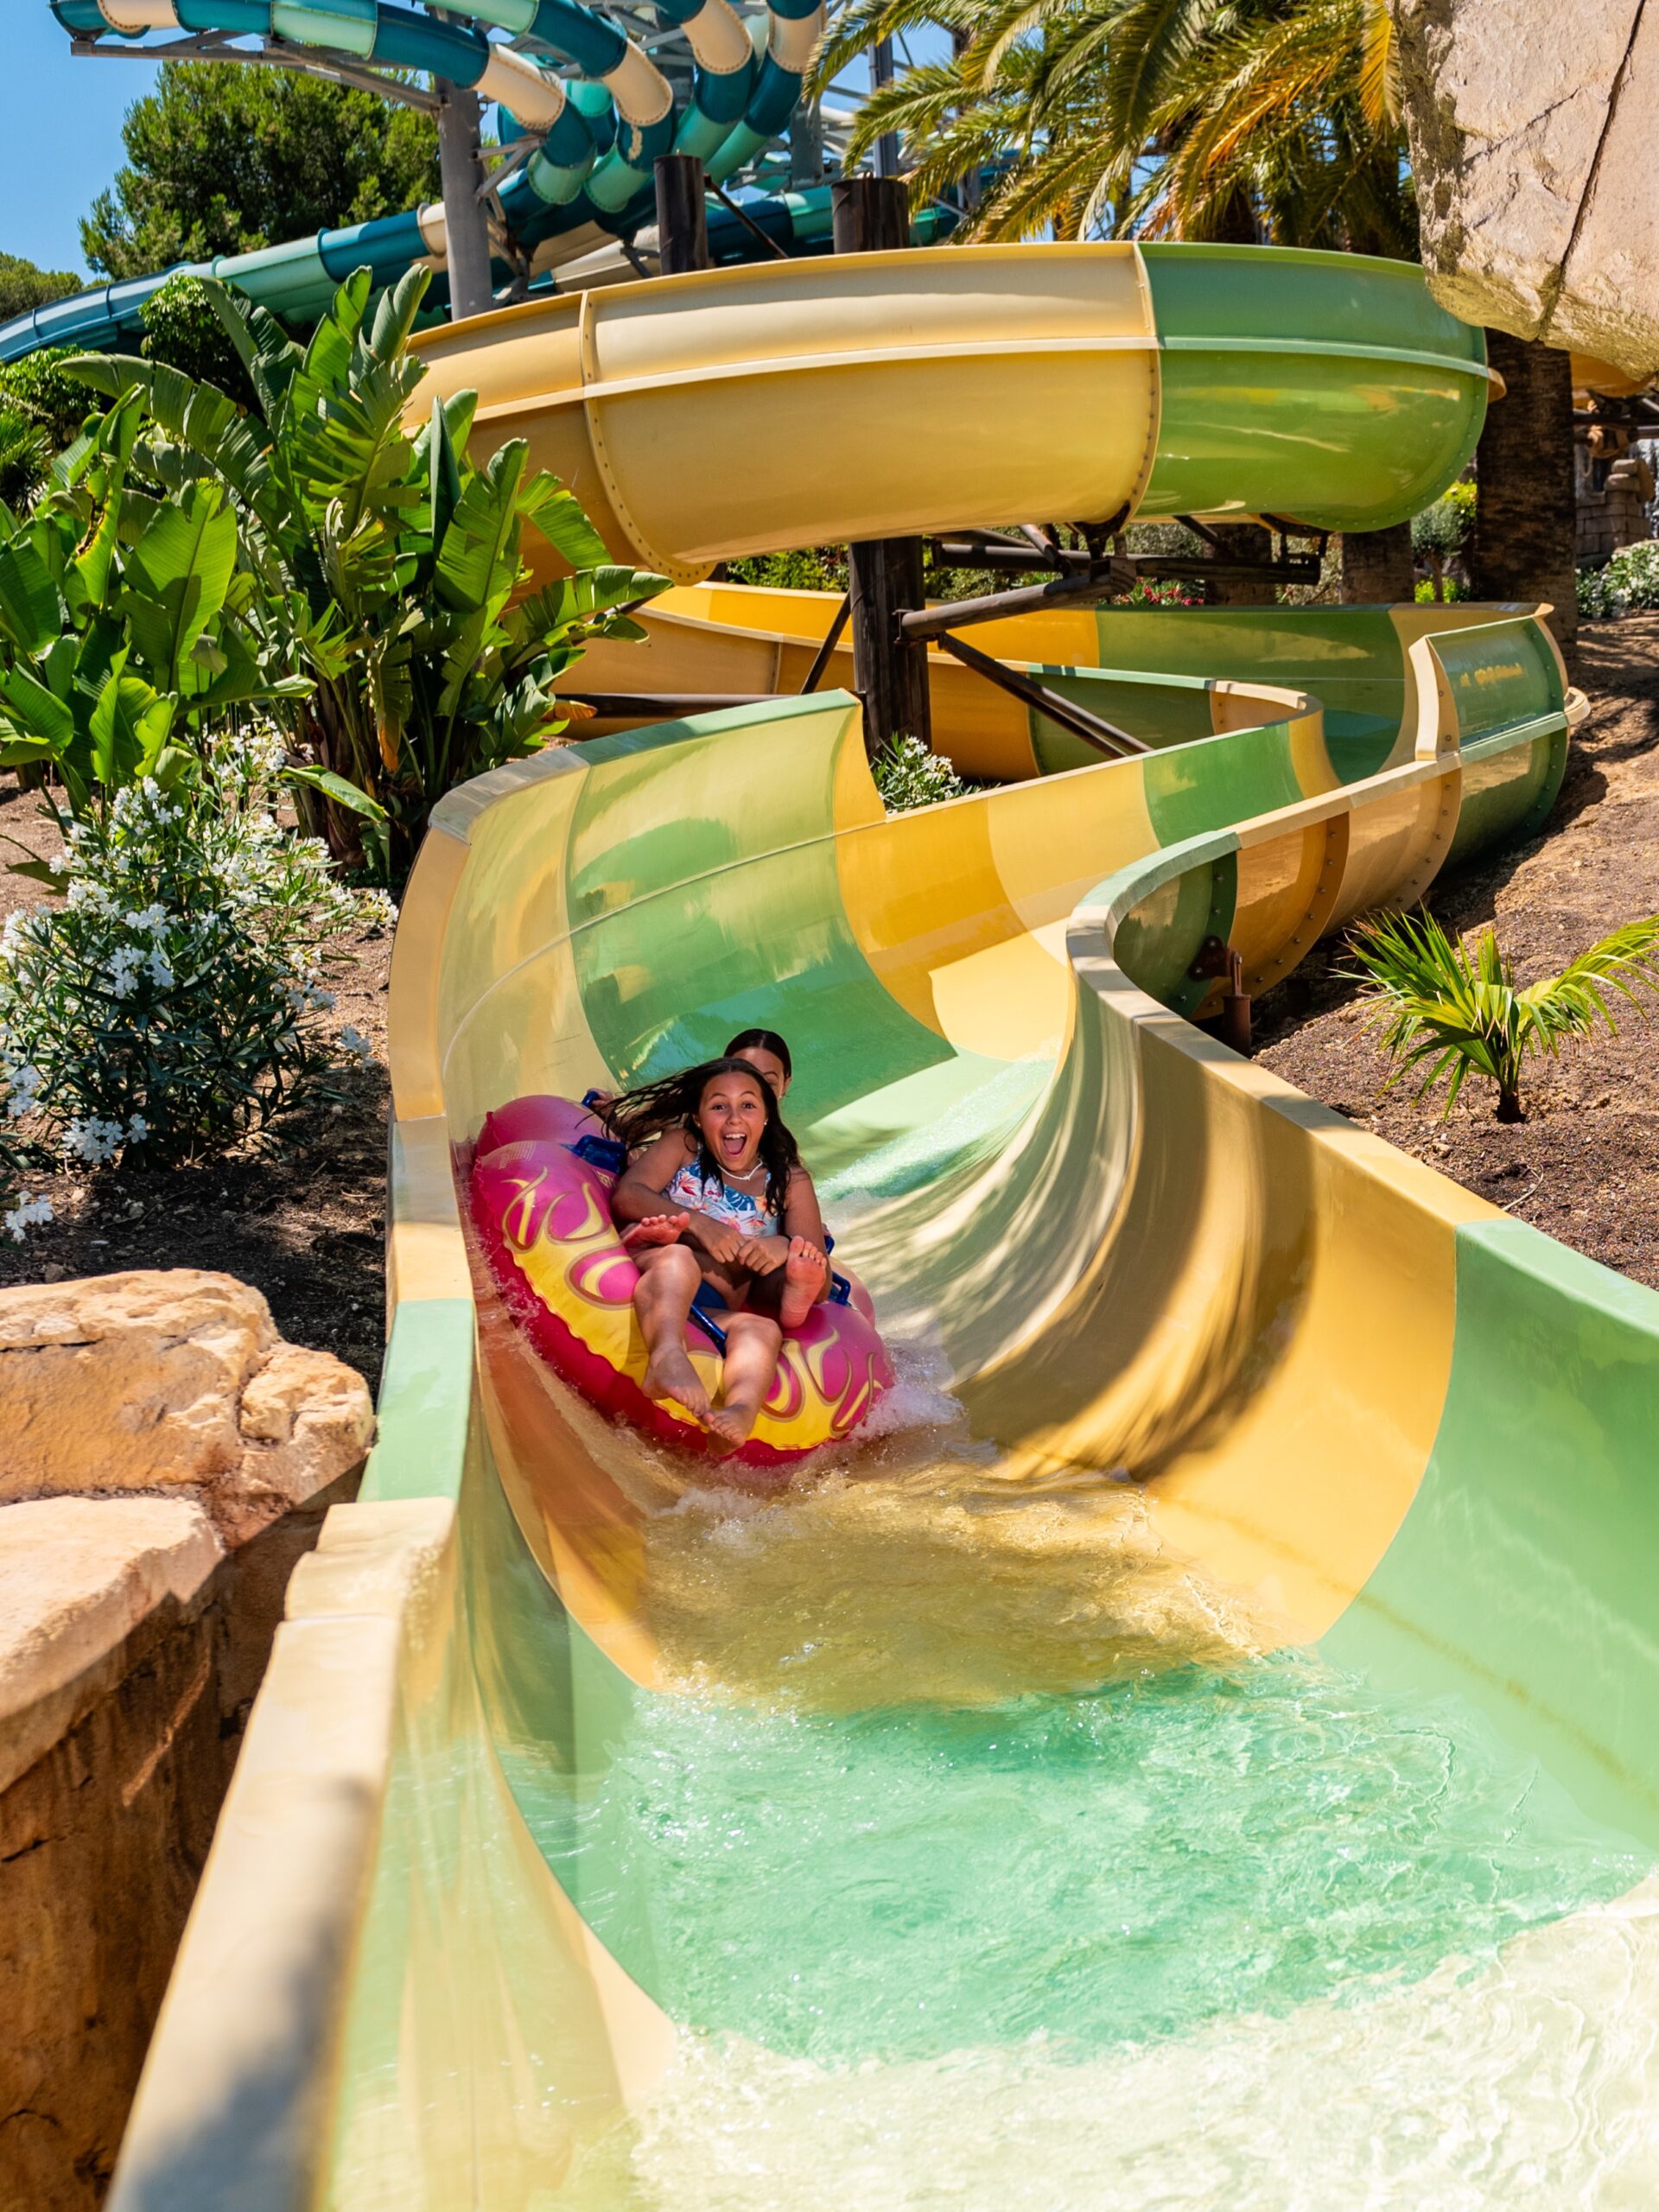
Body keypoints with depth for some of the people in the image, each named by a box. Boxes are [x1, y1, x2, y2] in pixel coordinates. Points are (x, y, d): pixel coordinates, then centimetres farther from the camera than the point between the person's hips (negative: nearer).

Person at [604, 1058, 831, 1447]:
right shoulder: (682, 1146, 19)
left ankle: (741, 1409, -66)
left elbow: (821, 1286, 10)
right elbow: (625, 1195, 0)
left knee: (761, 1329, -33)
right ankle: (667, 1355, -65)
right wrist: (697, 1222, -14)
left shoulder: (789, 1181, 19)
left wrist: (785, 1248, -13)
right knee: (679, 1260, -34)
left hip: (718, 1312, 1)